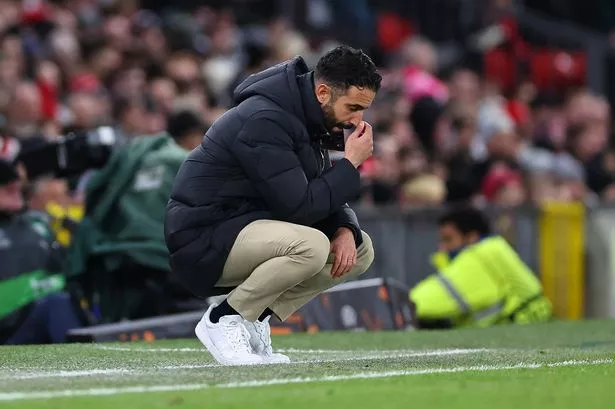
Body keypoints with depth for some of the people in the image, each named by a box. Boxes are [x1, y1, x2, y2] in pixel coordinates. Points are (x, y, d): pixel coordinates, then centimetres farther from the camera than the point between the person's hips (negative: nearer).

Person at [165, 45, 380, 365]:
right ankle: (224, 320, -13)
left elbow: (322, 196, 14)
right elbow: (299, 208, -26)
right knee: (311, 246, -33)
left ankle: (254, 319, 3)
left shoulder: (307, 117, 8)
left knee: (360, 250, 4)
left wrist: (345, 230, -7)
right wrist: (350, 163, -17)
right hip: (203, 241, -10)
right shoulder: (264, 121, -23)